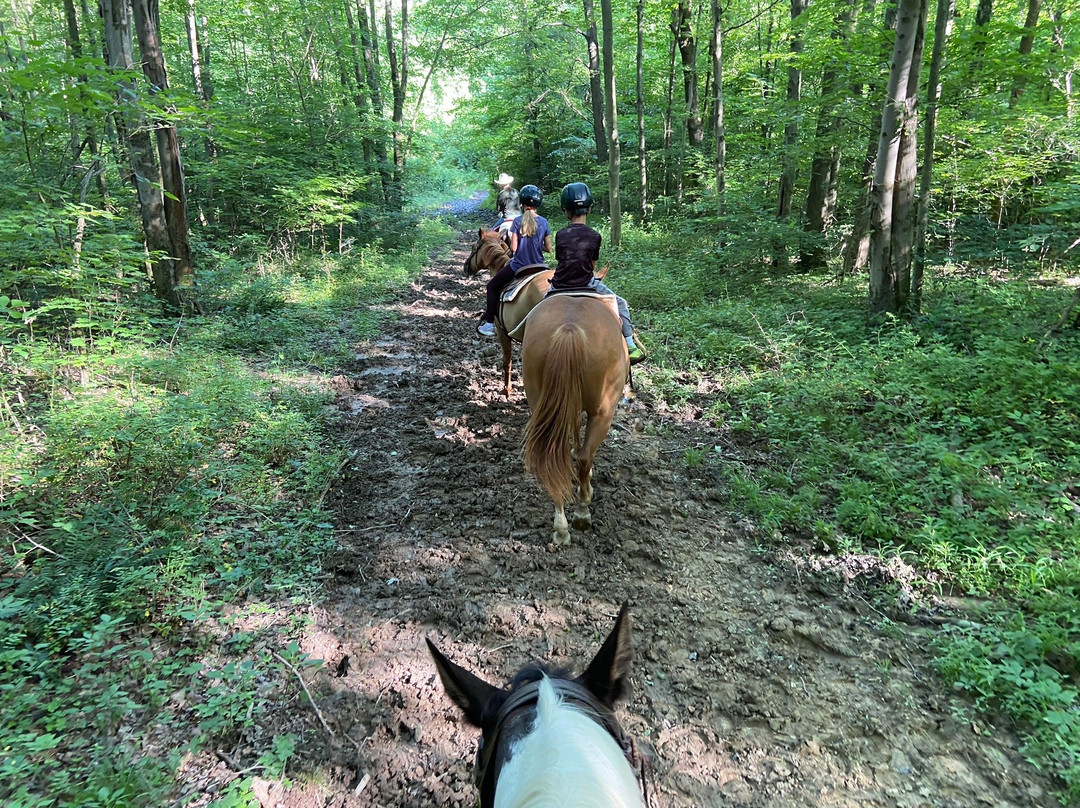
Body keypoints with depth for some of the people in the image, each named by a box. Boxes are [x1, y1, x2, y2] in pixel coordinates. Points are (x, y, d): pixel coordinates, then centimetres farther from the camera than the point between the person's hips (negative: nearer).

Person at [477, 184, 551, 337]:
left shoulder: (518, 221, -9)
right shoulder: (544, 222, -2)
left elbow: (513, 248, -12)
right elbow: (548, 248, 1)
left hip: (518, 266, -2)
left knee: (492, 286, 16)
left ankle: (489, 324, 12)